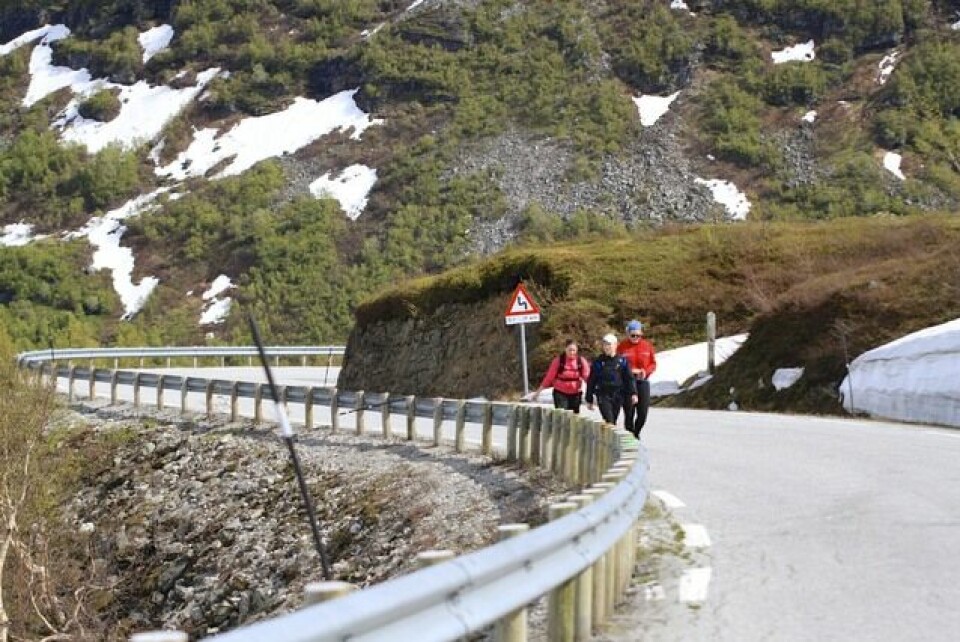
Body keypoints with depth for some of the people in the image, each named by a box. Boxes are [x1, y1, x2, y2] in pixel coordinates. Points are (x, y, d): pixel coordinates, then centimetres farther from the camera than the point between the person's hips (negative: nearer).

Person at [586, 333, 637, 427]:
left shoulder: (622, 361, 4)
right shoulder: (598, 362, 3)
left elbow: (629, 378, 4)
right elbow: (591, 381, 6)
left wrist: (633, 394, -8)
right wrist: (589, 400, 6)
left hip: (617, 396, 2)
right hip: (603, 396, -2)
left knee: (613, 421, 8)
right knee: (609, 421, -16)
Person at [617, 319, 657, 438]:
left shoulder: (647, 346, 5)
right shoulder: (622, 347, -2)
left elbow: (653, 364, 11)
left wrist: (646, 371, -8)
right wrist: (629, 371, -15)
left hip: (643, 382, 2)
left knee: (643, 412, 0)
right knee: (629, 413, -3)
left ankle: (636, 433, 23)